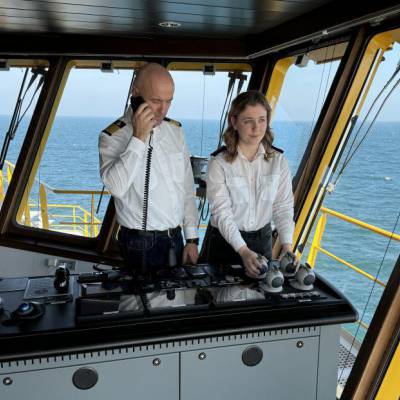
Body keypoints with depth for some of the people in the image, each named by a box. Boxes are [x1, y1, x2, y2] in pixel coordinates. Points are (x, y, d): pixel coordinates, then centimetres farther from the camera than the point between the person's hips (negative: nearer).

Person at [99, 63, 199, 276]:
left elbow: (187, 188, 8)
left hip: (175, 237, 5)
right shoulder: (113, 136, -12)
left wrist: (191, 238, 6)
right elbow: (116, 187, -29)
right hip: (141, 243, -5)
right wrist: (139, 138, -28)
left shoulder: (175, 130, 4)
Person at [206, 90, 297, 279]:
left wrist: (287, 244, -18)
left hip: (263, 239, 3)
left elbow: (283, 206, -5)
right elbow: (222, 213, -19)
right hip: (227, 241, -3)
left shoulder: (278, 160, -3)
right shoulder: (219, 162, -14)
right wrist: (243, 251, -29)